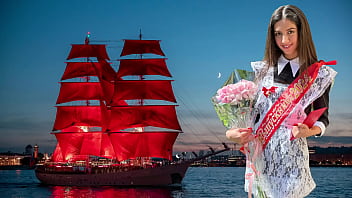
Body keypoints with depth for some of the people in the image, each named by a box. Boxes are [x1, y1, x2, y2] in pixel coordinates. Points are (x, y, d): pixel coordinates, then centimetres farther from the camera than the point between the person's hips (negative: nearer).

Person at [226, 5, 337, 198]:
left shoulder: (319, 74, 0)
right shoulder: (262, 70, 5)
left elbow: (323, 117, 5)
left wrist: (310, 130, -16)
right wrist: (231, 132, -9)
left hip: (292, 154, -2)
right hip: (259, 152, 2)